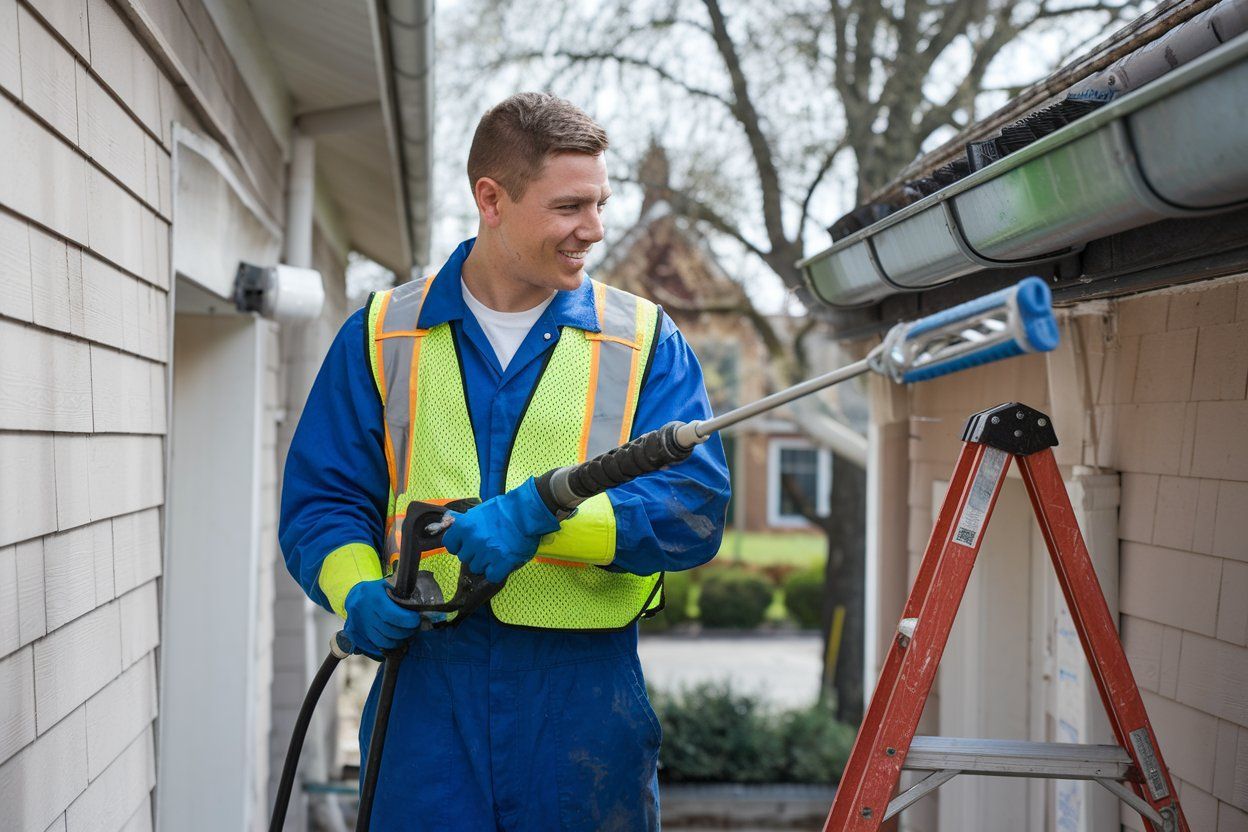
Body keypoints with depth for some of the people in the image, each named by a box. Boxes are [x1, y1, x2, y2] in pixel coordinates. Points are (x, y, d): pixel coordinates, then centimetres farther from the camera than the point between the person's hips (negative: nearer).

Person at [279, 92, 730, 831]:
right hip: (426, 693, 0)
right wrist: (358, 590, -14)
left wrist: (541, 512, -22)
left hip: (586, 694, 0)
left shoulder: (645, 341, 4)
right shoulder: (383, 336, 8)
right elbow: (320, 499, 8)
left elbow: (695, 506, -8)